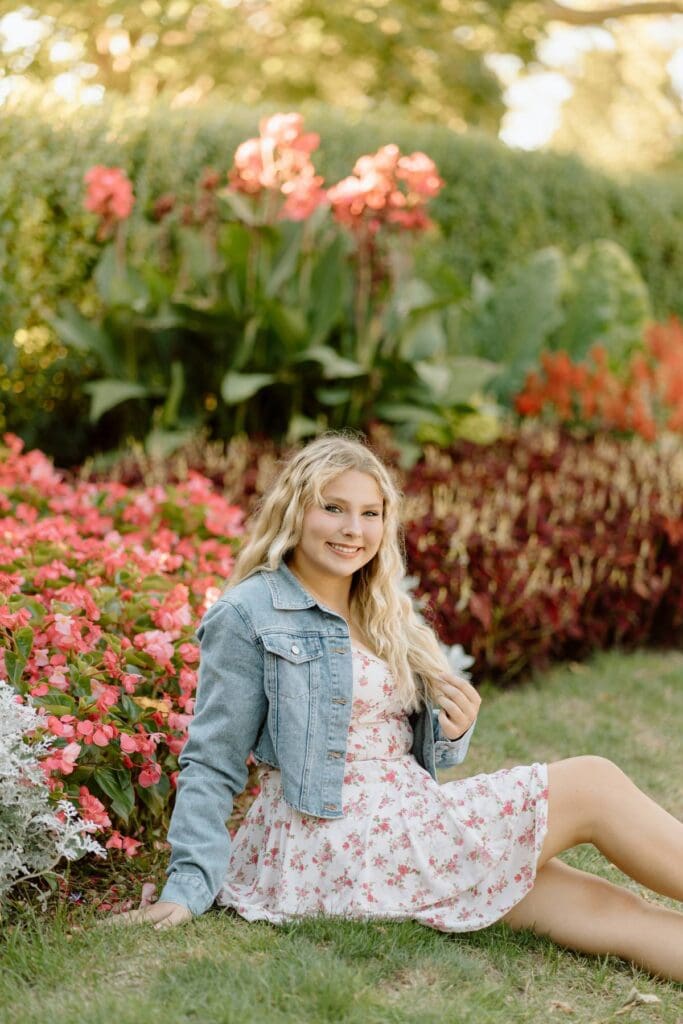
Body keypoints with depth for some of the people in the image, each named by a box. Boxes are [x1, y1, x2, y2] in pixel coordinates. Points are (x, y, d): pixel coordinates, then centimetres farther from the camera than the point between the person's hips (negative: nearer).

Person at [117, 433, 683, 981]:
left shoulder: (387, 617, 19)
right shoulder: (248, 616, -4)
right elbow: (211, 766, -5)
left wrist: (452, 733, -1)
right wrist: (189, 888, -13)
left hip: (415, 816, 7)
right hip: (336, 842, -7)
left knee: (603, 907, -13)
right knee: (593, 785, -13)